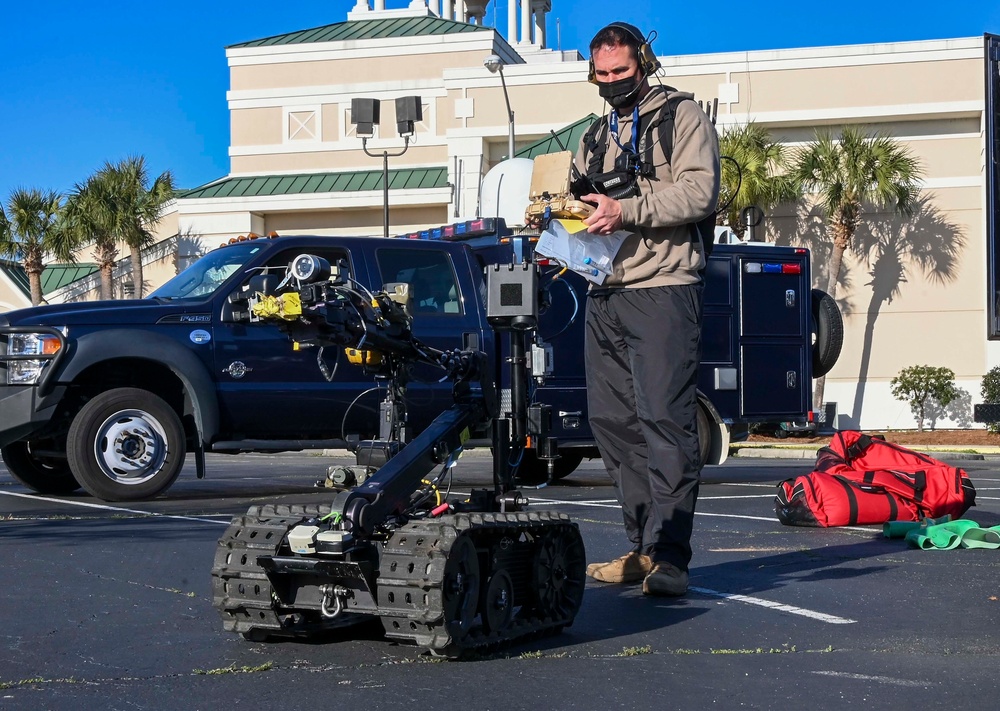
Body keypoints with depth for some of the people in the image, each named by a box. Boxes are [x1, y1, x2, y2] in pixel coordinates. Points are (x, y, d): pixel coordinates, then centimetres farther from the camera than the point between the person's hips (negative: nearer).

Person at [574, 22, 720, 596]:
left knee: (664, 419, -13)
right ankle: (644, 548, 12)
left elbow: (700, 192, -9)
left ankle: (670, 558, -15)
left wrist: (628, 210, -19)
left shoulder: (682, 115, 4)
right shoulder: (594, 140, 25)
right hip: (606, 295, 7)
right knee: (614, 421, 5)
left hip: (663, 290, -7)